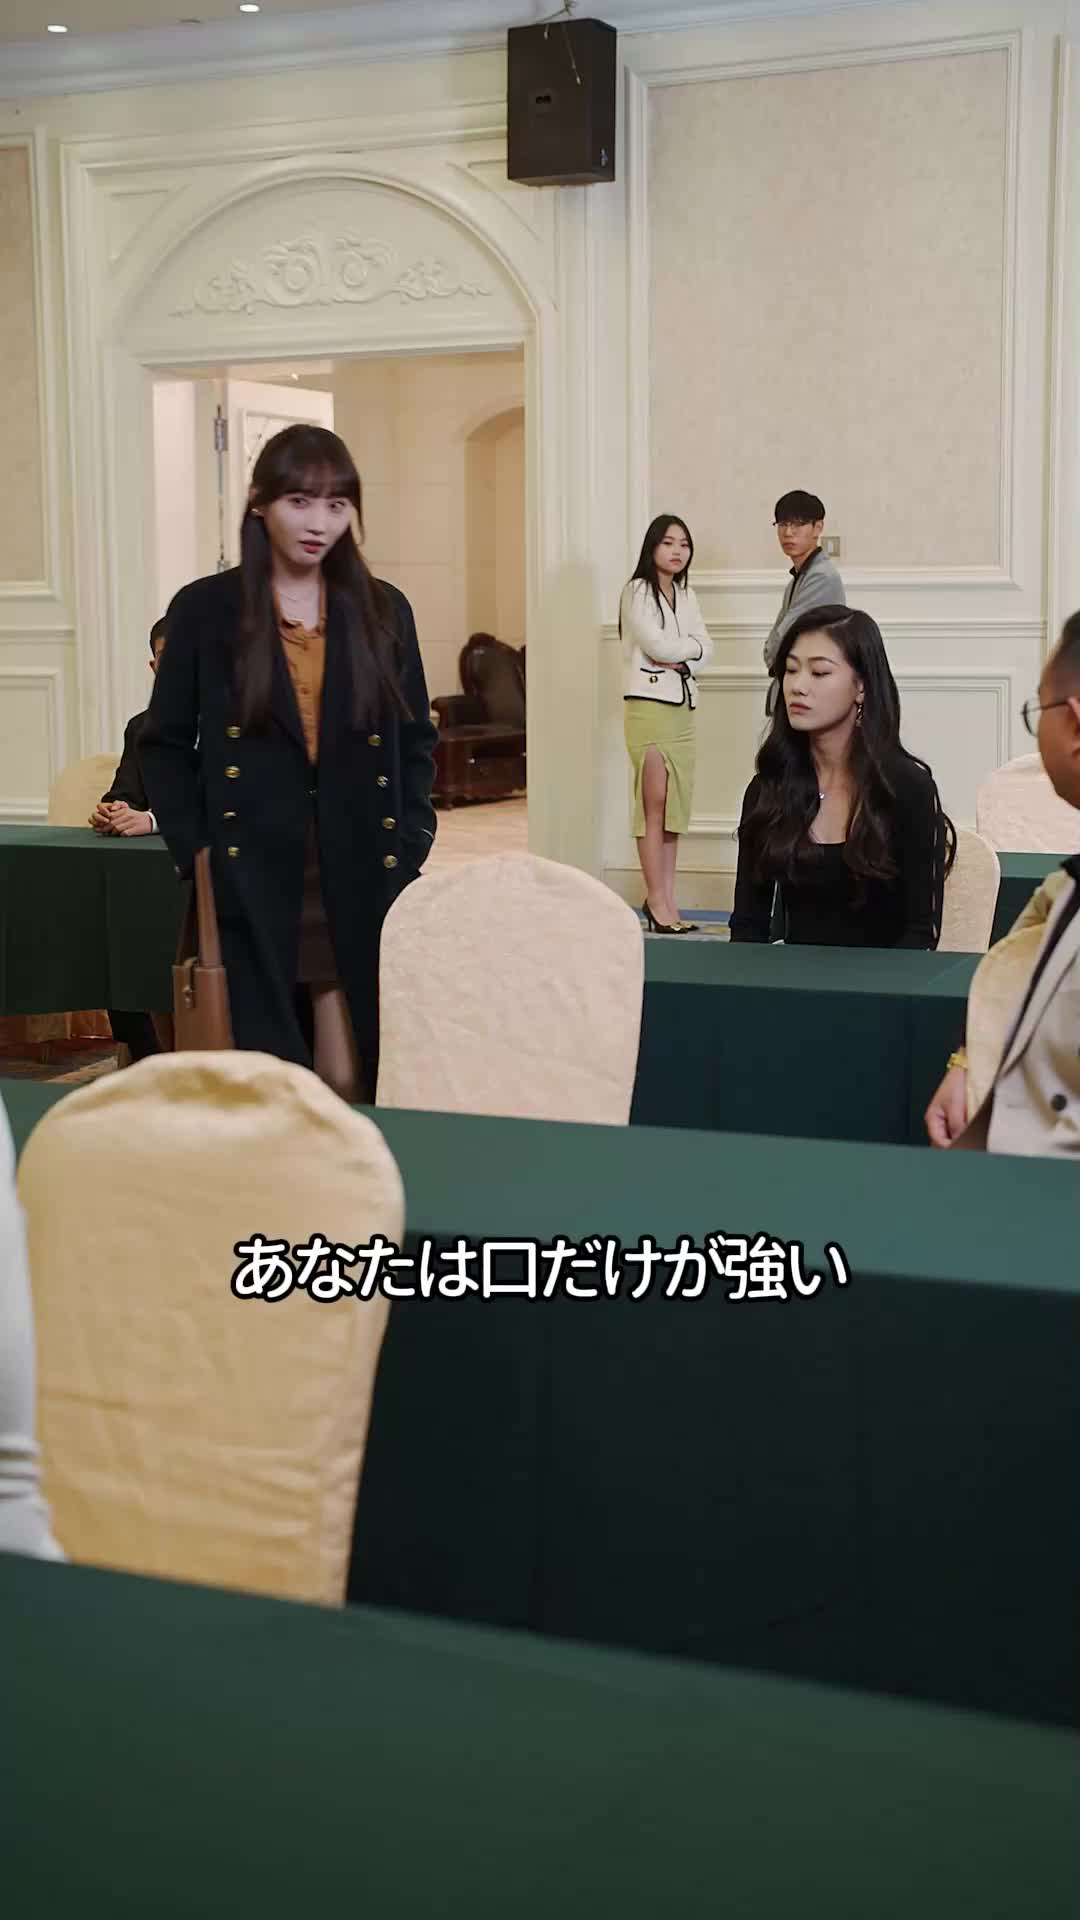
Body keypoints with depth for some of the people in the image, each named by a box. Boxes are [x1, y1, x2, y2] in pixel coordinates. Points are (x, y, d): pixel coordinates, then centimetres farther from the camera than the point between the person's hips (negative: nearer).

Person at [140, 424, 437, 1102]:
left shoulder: (383, 610, 7)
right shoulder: (204, 608, 1)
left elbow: (416, 740, 11)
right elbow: (166, 744, 4)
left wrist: (408, 847, 1)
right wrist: (196, 853, -5)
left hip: (363, 879, 2)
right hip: (250, 881, -1)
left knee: (364, 1077, 2)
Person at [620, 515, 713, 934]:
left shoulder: (685, 595, 17)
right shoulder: (637, 591, -4)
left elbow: (705, 648, 8)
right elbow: (657, 646, -15)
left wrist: (681, 660, -10)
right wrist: (690, 645, 1)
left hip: (683, 704, 7)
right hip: (648, 701, -7)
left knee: (676, 804, 5)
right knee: (655, 803, -8)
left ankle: (666, 899, 8)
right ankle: (657, 901, -7)